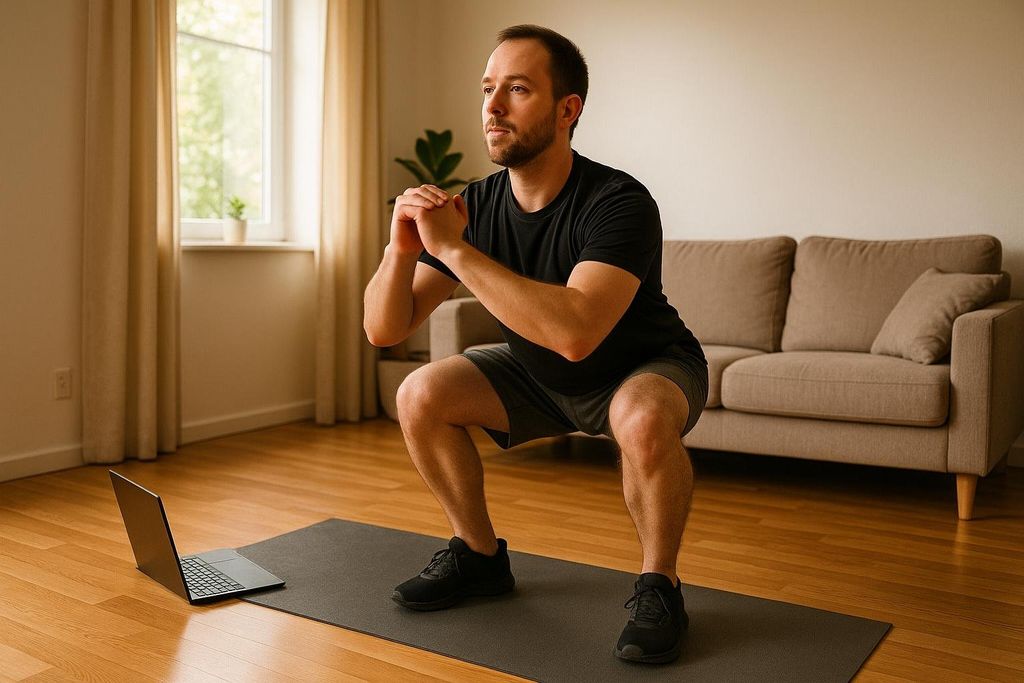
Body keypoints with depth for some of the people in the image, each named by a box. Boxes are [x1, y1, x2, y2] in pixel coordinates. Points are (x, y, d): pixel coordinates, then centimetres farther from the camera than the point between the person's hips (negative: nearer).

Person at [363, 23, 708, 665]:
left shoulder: (618, 203, -31)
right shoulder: (475, 205, -15)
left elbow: (575, 332, -48)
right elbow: (383, 329, -15)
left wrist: (453, 249, -43)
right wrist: (401, 249, -35)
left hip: (646, 367, -5)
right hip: (538, 374, 5)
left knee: (643, 420, -39)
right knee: (420, 396, -13)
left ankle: (659, 586, -10)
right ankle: (480, 556, 8)